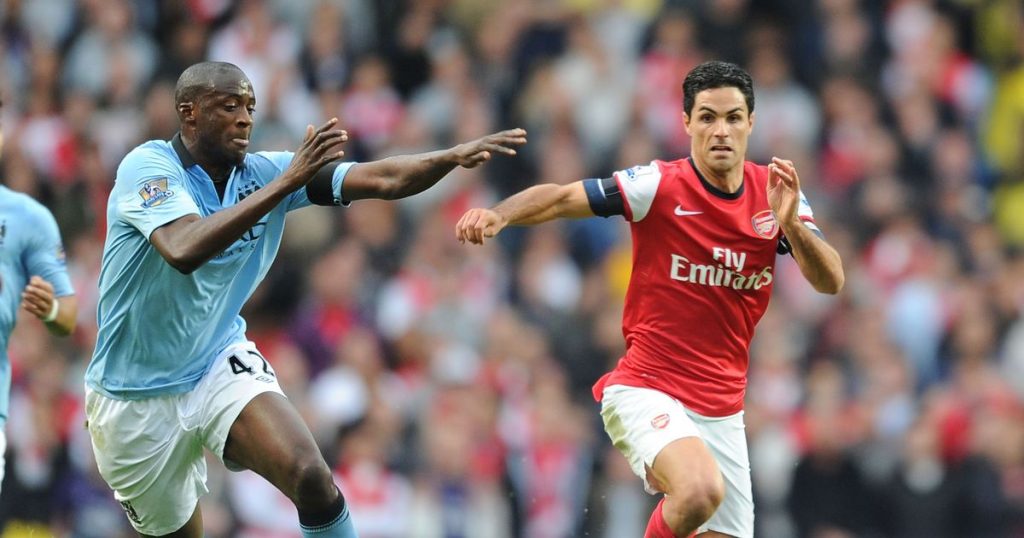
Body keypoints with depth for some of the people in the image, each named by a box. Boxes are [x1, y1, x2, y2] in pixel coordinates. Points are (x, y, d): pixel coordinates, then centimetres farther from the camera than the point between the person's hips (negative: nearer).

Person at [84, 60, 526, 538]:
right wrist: (288, 182, -39)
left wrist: (455, 155, -30)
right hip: (137, 397, -3)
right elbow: (184, 250, -36)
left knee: (311, 476, -23)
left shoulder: (263, 173, -4)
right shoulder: (147, 166, -18)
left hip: (222, 364, 3)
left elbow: (383, 180, -11)